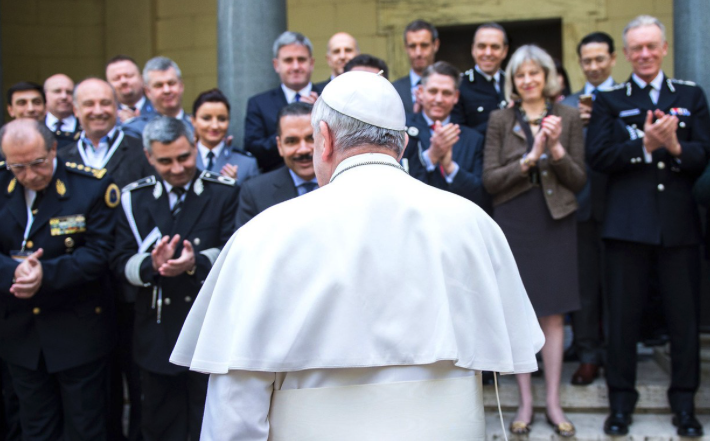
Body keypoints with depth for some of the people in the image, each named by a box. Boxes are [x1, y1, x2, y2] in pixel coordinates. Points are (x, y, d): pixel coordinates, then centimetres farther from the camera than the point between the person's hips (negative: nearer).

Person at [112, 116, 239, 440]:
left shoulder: (224, 192, -2)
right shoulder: (134, 197, 6)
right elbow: (121, 261, -1)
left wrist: (197, 262, -26)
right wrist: (152, 265, -21)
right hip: (156, 332, 3)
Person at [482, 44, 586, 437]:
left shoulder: (568, 117, 5)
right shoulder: (500, 120, 3)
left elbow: (579, 181, 2)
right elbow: (490, 180, -4)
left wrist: (557, 149, -14)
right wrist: (529, 158, -16)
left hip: (555, 222, 1)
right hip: (514, 223, 0)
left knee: (553, 314, 5)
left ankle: (553, 402, 15)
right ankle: (525, 402, 15)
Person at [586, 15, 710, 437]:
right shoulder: (609, 100, 8)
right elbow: (598, 156, -6)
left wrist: (675, 146, -18)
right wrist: (644, 144, -18)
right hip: (628, 224, -1)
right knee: (624, 315, 5)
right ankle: (622, 401, 19)